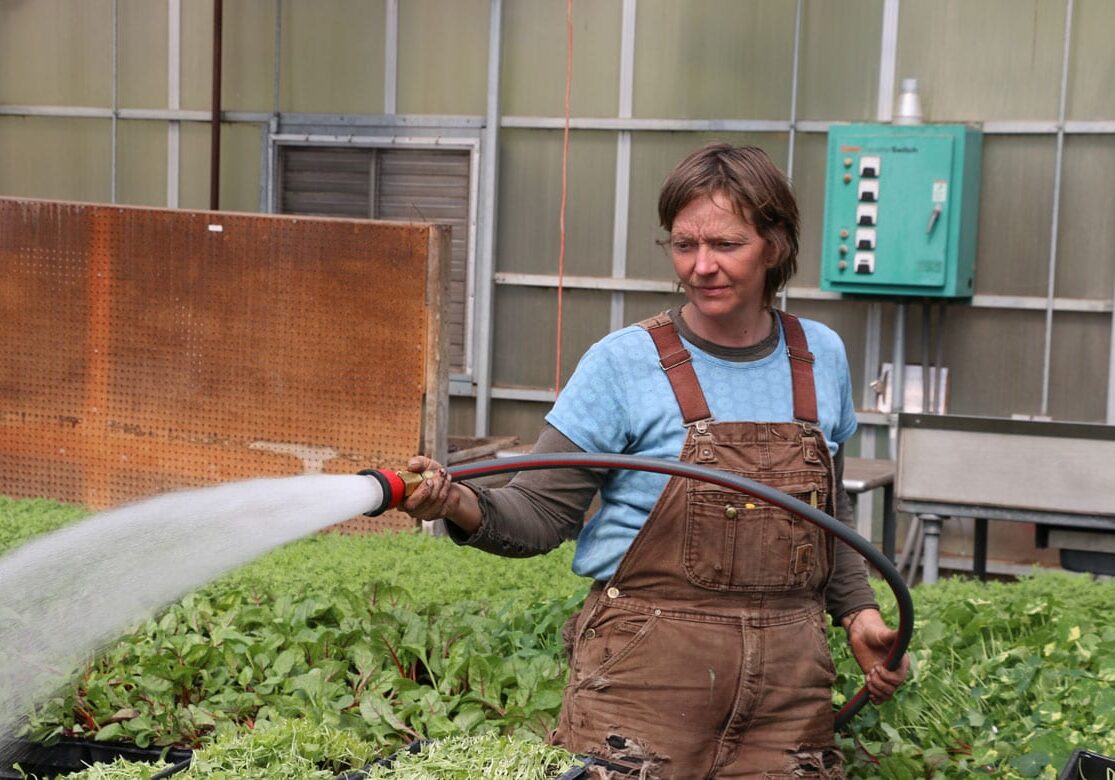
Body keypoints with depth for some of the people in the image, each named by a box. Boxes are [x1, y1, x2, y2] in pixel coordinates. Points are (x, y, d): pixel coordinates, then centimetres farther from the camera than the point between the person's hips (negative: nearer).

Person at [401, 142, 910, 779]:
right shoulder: (626, 363, -6)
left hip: (788, 669, 4)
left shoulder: (821, 357, 7)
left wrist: (859, 612, 11)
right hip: (648, 666, -4)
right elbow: (541, 514, -9)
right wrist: (465, 507, -27)